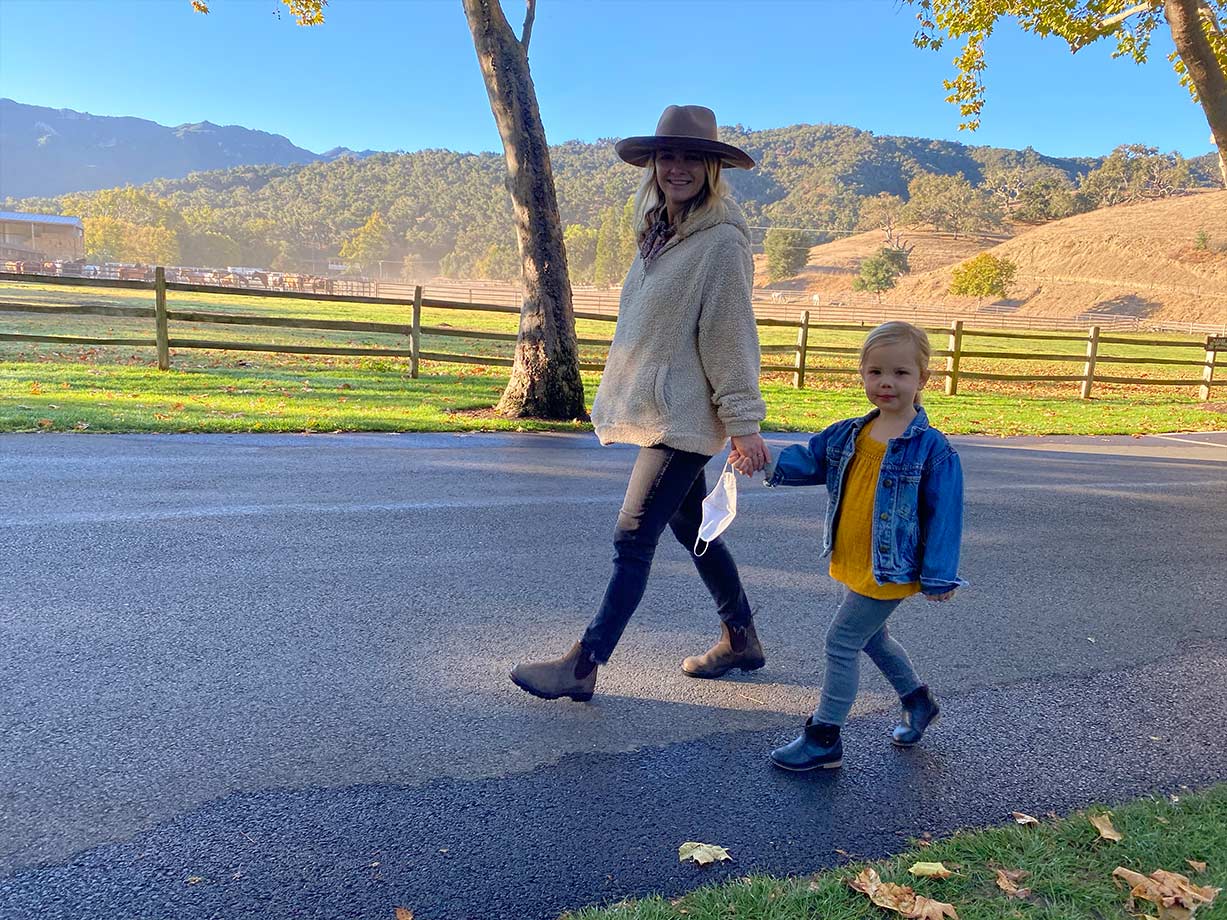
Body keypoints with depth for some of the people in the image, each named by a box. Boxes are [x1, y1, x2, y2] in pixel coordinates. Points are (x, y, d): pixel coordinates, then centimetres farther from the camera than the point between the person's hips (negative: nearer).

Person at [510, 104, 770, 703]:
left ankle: (583, 666, 2)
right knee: (692, 529, 17)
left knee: (633, 538, -6)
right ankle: (741, 640, 32)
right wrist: (620, 396, 20)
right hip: (658, 411, 9)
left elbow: (732, 337, -16)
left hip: (685, 416, -9)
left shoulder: (721, 242, -14)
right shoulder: (660, 233, 13)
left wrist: (744, 422, -16)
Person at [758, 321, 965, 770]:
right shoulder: (849, 434, 3)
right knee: (872, 637, 24)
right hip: (853, 566, 8)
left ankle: (824, 738, 12)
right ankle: (918, 702, 48)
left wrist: (939, 577, -14)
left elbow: (944, 515, -14)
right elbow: (809, 459, 2)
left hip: (889, 571, -8)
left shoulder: (932, 448, -16)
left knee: (841, 643, -4)